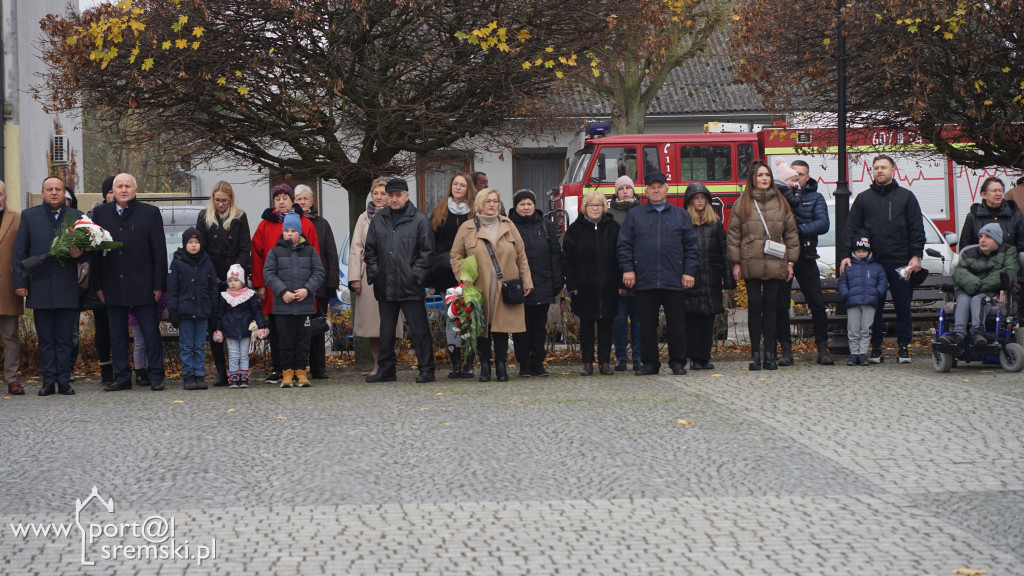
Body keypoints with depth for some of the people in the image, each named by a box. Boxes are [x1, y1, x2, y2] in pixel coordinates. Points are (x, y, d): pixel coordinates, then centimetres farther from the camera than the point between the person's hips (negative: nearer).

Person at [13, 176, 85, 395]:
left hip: (67, 288, 0)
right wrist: (20, 282, 0)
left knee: (65, 338, 2)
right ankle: (48, 381, 8)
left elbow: (86, 249, 12)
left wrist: (79, 254, -12)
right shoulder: (29, 216, 8)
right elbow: (20, 252, 7)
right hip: (40, 287, 0)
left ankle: (64, 380, 7)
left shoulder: (77, 217, 8)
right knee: (45, 339, 4)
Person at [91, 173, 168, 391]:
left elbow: (159, 251, 0)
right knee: (117, 336, 7)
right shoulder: (100, 213, 7)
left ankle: (156, 376, 7)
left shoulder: (150, 212, 1)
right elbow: (94, 250, 8)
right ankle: (121, 377, 15)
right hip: (113, 287, 3)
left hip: (143, 286, -2)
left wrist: (159, 284, -5)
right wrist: (98, 284, 3)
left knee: (151, 333, 0)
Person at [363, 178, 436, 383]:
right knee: (386, 331, 11)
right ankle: (386, 369, 19)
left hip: (410, 287, -5)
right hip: (385, 287, 5)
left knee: (419, 330, -2)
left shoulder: (419, 220, 0)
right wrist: (374, 274, 4)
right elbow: (370, 251, 17)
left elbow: (427, 252, -2)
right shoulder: (378, 221, 13)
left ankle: (426, 370, 3)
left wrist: (416, 276, -10)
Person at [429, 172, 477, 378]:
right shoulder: (438, 213, 12)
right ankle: (455, 364, 2)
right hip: (446, 274, 2)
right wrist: (432, 272, 1)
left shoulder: (475, 213, 7)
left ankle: (469, 364, 0)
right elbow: (431, 244, 10)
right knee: (452, 317, 0)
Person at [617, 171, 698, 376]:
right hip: (644, 280, 0)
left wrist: (689, 272, 1)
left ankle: (678, 362, 10)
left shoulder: (681, 216, 11)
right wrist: (627, 268, -4)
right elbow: (624, 245, 7)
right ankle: (650, 363, 11)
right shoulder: (634, 215, 10)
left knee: (676, 324, 2)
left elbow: (691, 246, 9)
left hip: (674, 281, 0)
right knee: (647, 325, 4)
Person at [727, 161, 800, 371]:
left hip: (775, 265, 1)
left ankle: (769, 354, 7)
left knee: (770, 306, 3)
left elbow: (791, 233, 13)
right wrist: (736, 263, 0)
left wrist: (790, 261, 7)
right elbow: (734, 234, 5)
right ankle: (755, 353, 3)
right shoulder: (742, 204, 5)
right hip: (751, 264, -1)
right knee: (755, 306, -2)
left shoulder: (781, 203, 11)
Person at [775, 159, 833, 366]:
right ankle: (786, 350, 6)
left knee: (817, 303, -2)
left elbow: (823, 224, -5)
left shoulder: (815, 197, 9)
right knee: (781, 304, 0)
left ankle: (822, 348, 6)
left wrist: (800, 230, -17)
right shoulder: (780, 193, 8)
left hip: (805, 256, 0)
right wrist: (786, 186, -16)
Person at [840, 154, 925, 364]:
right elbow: (851, 228, 10)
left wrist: (916, 256, -5)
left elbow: (917, 229, 6)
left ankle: (903, 347, 7)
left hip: (900, 263, -1)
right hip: (872, 262, 1)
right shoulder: (863, 198, 13)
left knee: (903, 306, 0)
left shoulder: (906, 196, 9)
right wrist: (845, 255, -2)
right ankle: (876, 347, 9)